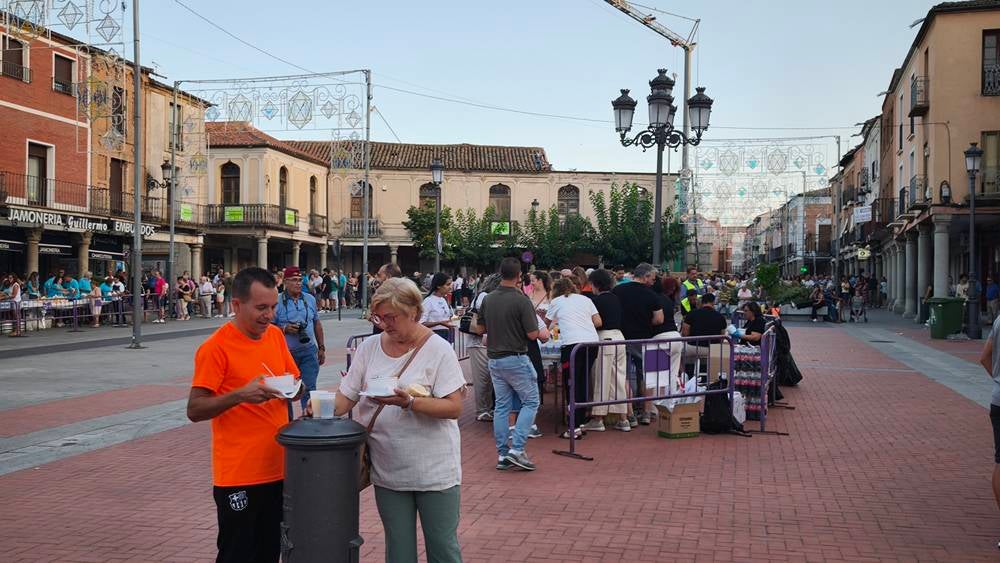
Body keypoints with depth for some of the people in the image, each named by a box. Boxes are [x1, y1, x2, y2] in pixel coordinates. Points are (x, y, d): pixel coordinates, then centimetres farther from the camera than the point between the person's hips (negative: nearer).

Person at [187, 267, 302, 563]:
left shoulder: (276, 335, 6)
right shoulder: (215, 347, -13)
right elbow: (195, 410, -13)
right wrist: (239, 395, -27)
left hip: (278, 468, 6)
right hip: (239, 475, -6)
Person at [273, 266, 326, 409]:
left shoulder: (310, 299, 9)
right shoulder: (277, 301, -5)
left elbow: (317, 324, 16)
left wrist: (321, 348, 14)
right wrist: (285, 329, -20)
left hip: (308, 350, 3)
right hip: (286, 352, -2)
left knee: (309, 388, -4)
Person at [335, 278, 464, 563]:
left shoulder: (438, 350, -10)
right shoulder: (369, 348, 3)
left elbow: (454, 408, -16)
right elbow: (346, 397, 4)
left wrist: (409, 402, -28)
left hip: (434, 470, -4)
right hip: (388, 471, 4)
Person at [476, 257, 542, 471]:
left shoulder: (488, 299, 3)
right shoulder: (521, 300, -16)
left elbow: (480, 328, 11)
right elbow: (532, 334, -16)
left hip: (494, 359, 6)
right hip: (516, 359, -6)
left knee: (502, 406, 11)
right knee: (530, 402, 5)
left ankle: (502, 454, 12)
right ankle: (517, 448, -6)